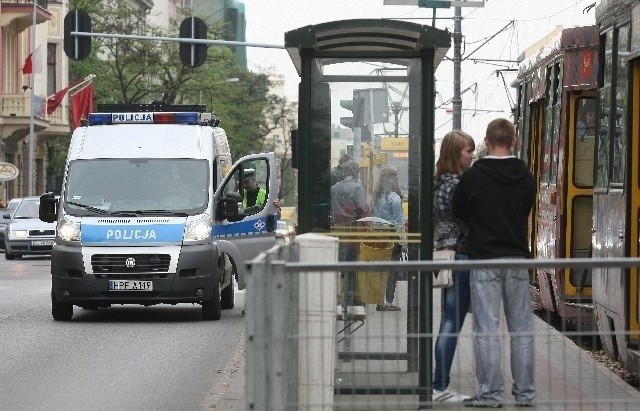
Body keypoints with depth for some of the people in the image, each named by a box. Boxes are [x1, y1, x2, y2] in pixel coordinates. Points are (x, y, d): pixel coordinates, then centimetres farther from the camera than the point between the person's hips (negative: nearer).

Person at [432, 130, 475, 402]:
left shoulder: (439, 183, 13)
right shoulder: (455, 185, -15)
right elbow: (466, 225, -16)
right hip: (461, 257, -10)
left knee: (449, 323, 12)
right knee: (452, 324, -6)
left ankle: (440, 386, 13)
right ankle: (440, 387, -5)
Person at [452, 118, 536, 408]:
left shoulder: (473, 176, -8)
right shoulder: (526, 177, 2)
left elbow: (459, 213, 4)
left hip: (485, 261, -3)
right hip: (518, 259, 3)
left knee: (487, 329, -1)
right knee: (521, 329, 8)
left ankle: (490, 393, -2)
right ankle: (525, 393, 11)